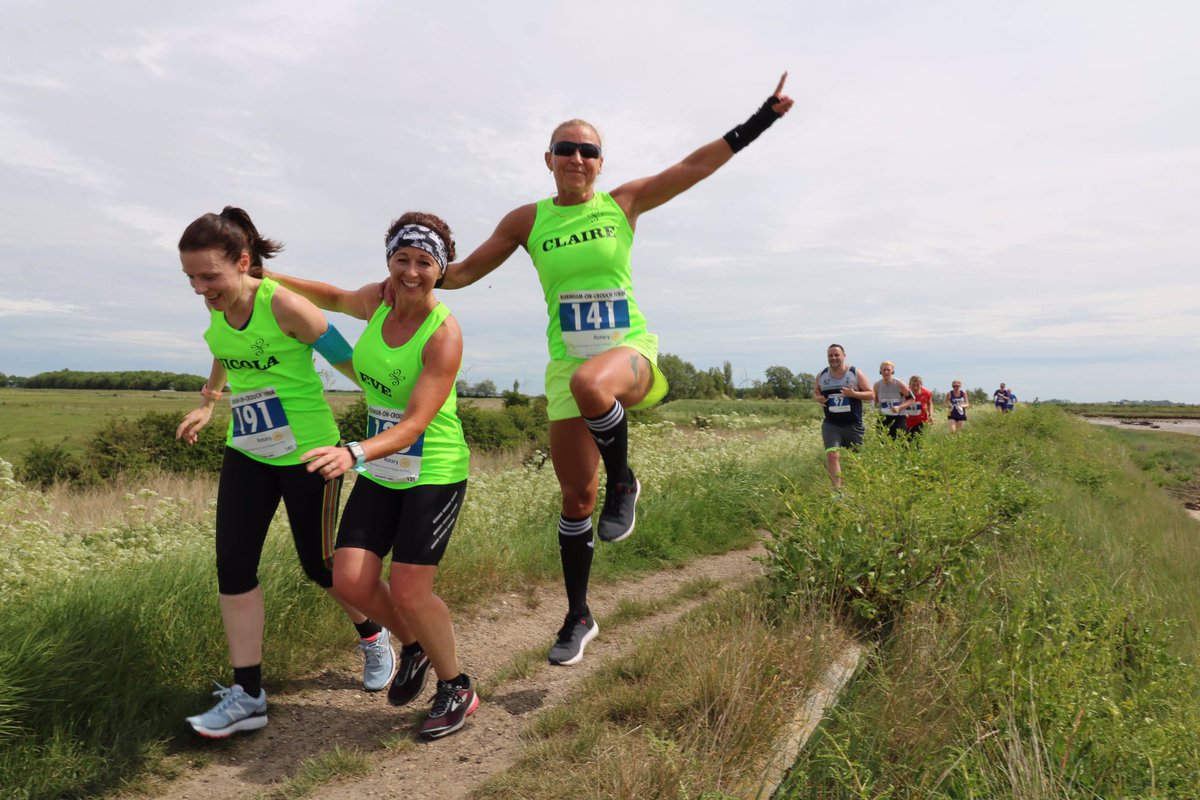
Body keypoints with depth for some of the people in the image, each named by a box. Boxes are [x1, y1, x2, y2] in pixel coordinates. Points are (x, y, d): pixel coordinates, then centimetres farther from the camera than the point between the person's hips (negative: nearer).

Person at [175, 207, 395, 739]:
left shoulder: (284, 304, -22)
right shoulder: (216, 305, -1)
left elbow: (347, 362, -14)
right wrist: (206, 405, 21)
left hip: (308, 453, -6)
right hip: (247, 453, 6)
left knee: (318, 563, 7)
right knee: (233, 563, -1)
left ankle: (373, 637, 37)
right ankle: (248, 695, 10)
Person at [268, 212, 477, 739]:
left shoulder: (444, 334, -21)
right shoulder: (378, 301, -1)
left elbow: (415, 424, -28)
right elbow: (335, 298, 23)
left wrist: (355, 453, -44)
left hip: (434, 472, -6)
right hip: (380, 471, 6)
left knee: (408, 590, -10)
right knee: (350, 581, -1)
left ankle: (456, 688, 16)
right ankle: (413, 647, 29)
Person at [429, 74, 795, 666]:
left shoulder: (623, 203, 4)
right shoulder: (527, 220, 6)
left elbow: (697, 164, 2)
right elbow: (463, 272, 11)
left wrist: (761, 119, -1)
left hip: (630, 348, -2)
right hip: (568, 362, 2)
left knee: (590, 383, -41)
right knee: (576, 496, 4)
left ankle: (622, 481, -10)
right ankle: (579, 617, 23)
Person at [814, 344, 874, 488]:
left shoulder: (855, 373, -2)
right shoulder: (821, 375, 6)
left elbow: (871, 395, -2)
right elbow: (815, 391, 21)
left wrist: (853, 394, -20)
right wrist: (817, 398, -4)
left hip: (854, 425, -1)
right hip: (831, 424, 1)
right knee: (832, 455, -18)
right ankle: (837, 489, -17)